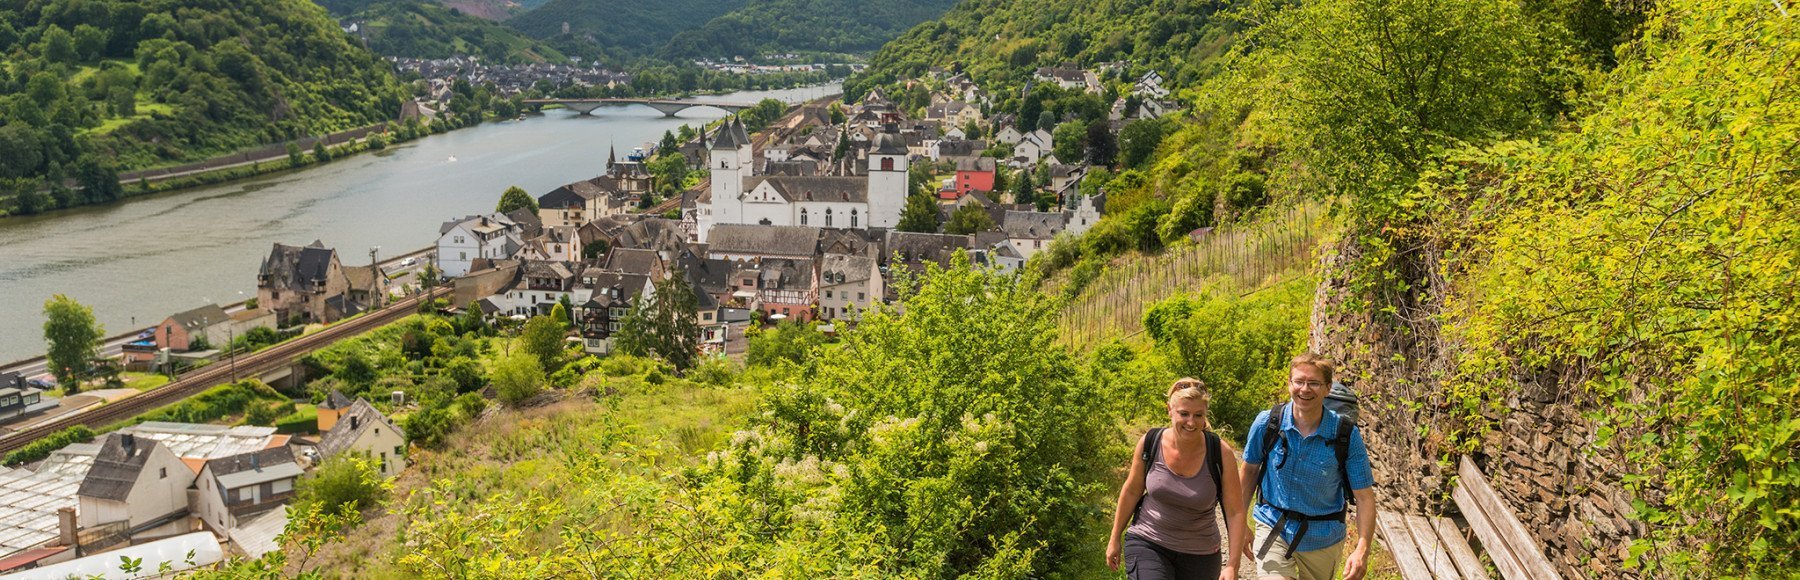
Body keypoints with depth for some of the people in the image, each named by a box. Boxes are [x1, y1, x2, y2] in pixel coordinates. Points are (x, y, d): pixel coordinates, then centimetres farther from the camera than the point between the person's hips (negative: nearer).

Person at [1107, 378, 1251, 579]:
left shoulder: (1221, 455, -13)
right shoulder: (1150, 442, -10)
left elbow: (1235, 513, -10)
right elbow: (1132, 491, 4)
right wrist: (1115, 538, 10)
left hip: (1199, 555, 1)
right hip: (1147, 545, -1)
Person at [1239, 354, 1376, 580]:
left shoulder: (1347, 435, -15)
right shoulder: (1266, 423, -12)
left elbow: (1364, 496, -13)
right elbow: (1249, 470, 3)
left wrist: (1362, 549, -24)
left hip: (1322, 541, 1)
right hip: (1273, 529, -1)